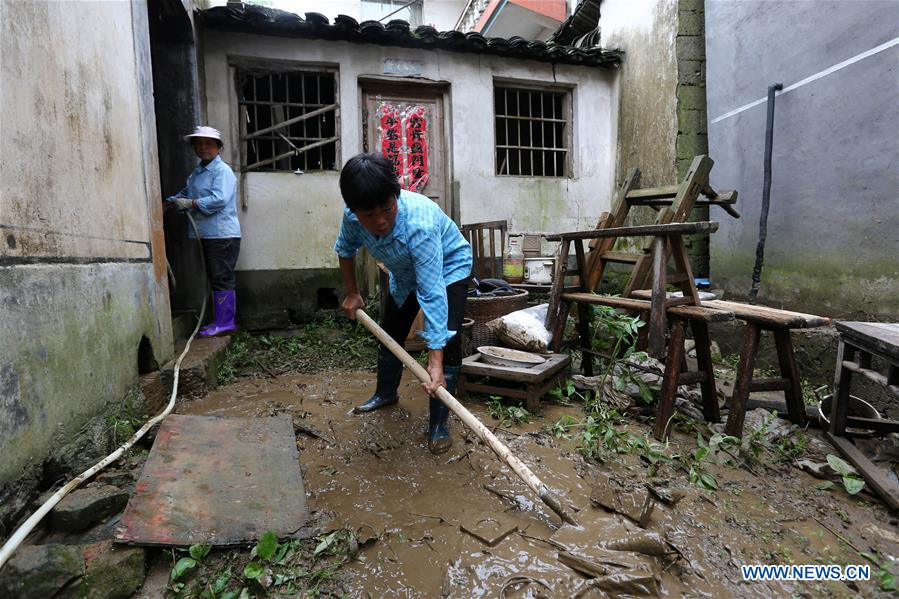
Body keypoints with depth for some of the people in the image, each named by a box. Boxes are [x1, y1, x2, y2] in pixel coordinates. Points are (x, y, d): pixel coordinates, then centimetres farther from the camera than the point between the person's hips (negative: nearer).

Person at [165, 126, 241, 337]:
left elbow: (218, 199, -21)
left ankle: (225, 322, 1)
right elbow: (186, 193, 22)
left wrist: (190, 203, -15)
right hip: (207, 234, 9)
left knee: (222, 279, -6)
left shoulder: (222, 171, -9)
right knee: (216, 279, 14)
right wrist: (171, 202, 6)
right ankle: (221, 320, 23)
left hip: (222, 234, -9)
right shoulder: (197, 172, 17)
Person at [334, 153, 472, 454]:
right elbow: (345, 250, 0)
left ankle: (438, 423, -7)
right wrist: (352, 293, 0)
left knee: (448, 340, -21)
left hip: (449, 267, -6)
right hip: (405, 271, 6)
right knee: (389, 333, 14)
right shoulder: (353, 217, -26)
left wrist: (434, 362, -50)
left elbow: (432, 294, -48)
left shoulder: (419, 224, -44)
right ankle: (386, 393, 39)